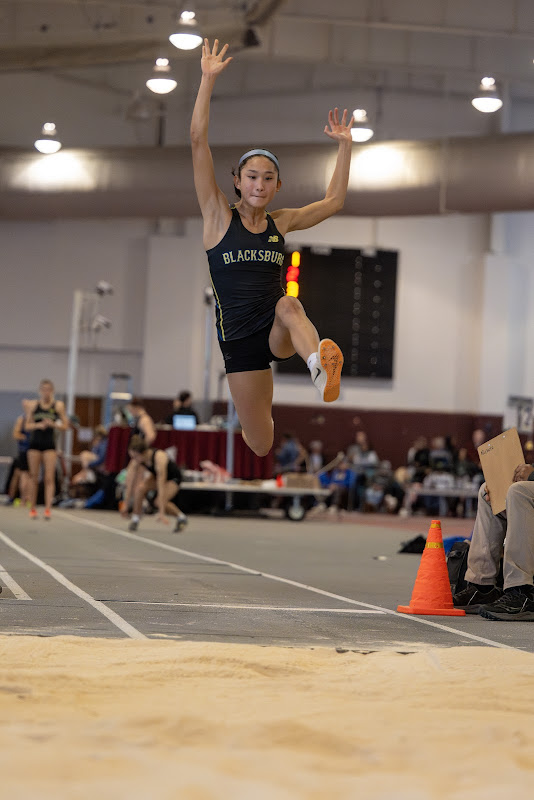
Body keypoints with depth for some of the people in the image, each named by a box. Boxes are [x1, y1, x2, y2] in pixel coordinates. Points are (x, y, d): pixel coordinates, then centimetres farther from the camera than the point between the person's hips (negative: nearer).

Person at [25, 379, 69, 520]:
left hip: (50, 445, -1)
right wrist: (38, 425, -15)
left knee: (49, 478, -9)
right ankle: (32, 508, 14)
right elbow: (27, 425, 4)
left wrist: (53, 424, -16)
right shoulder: (32, 405, 4)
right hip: (35, 444, 1)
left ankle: (47, 508, -15)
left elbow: (65, 426, 2)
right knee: (34, 477, 6)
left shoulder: (58, 405, 2)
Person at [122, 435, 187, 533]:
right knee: (140, 487, -25)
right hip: (156, 475, 5)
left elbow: (161, 486, -41)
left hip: (173, 478, -5)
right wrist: (126, 505, -16)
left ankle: (181, 517, 0)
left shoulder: (159, 457, -39)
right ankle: (135, 520, -11)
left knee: (160, 501, -27)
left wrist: (161, 512, -43)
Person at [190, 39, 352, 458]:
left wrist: (344, 145, 10)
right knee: (262, 446, -1)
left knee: (289, 305, -35)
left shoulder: (281, 222, 8)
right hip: (239, 338, -1)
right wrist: (209, 78, -13)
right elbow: (198, 139, -9)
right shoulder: (219, 216, -1)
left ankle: (321, 368, -64)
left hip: (277, 329, 1)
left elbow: (334, 201, 18)